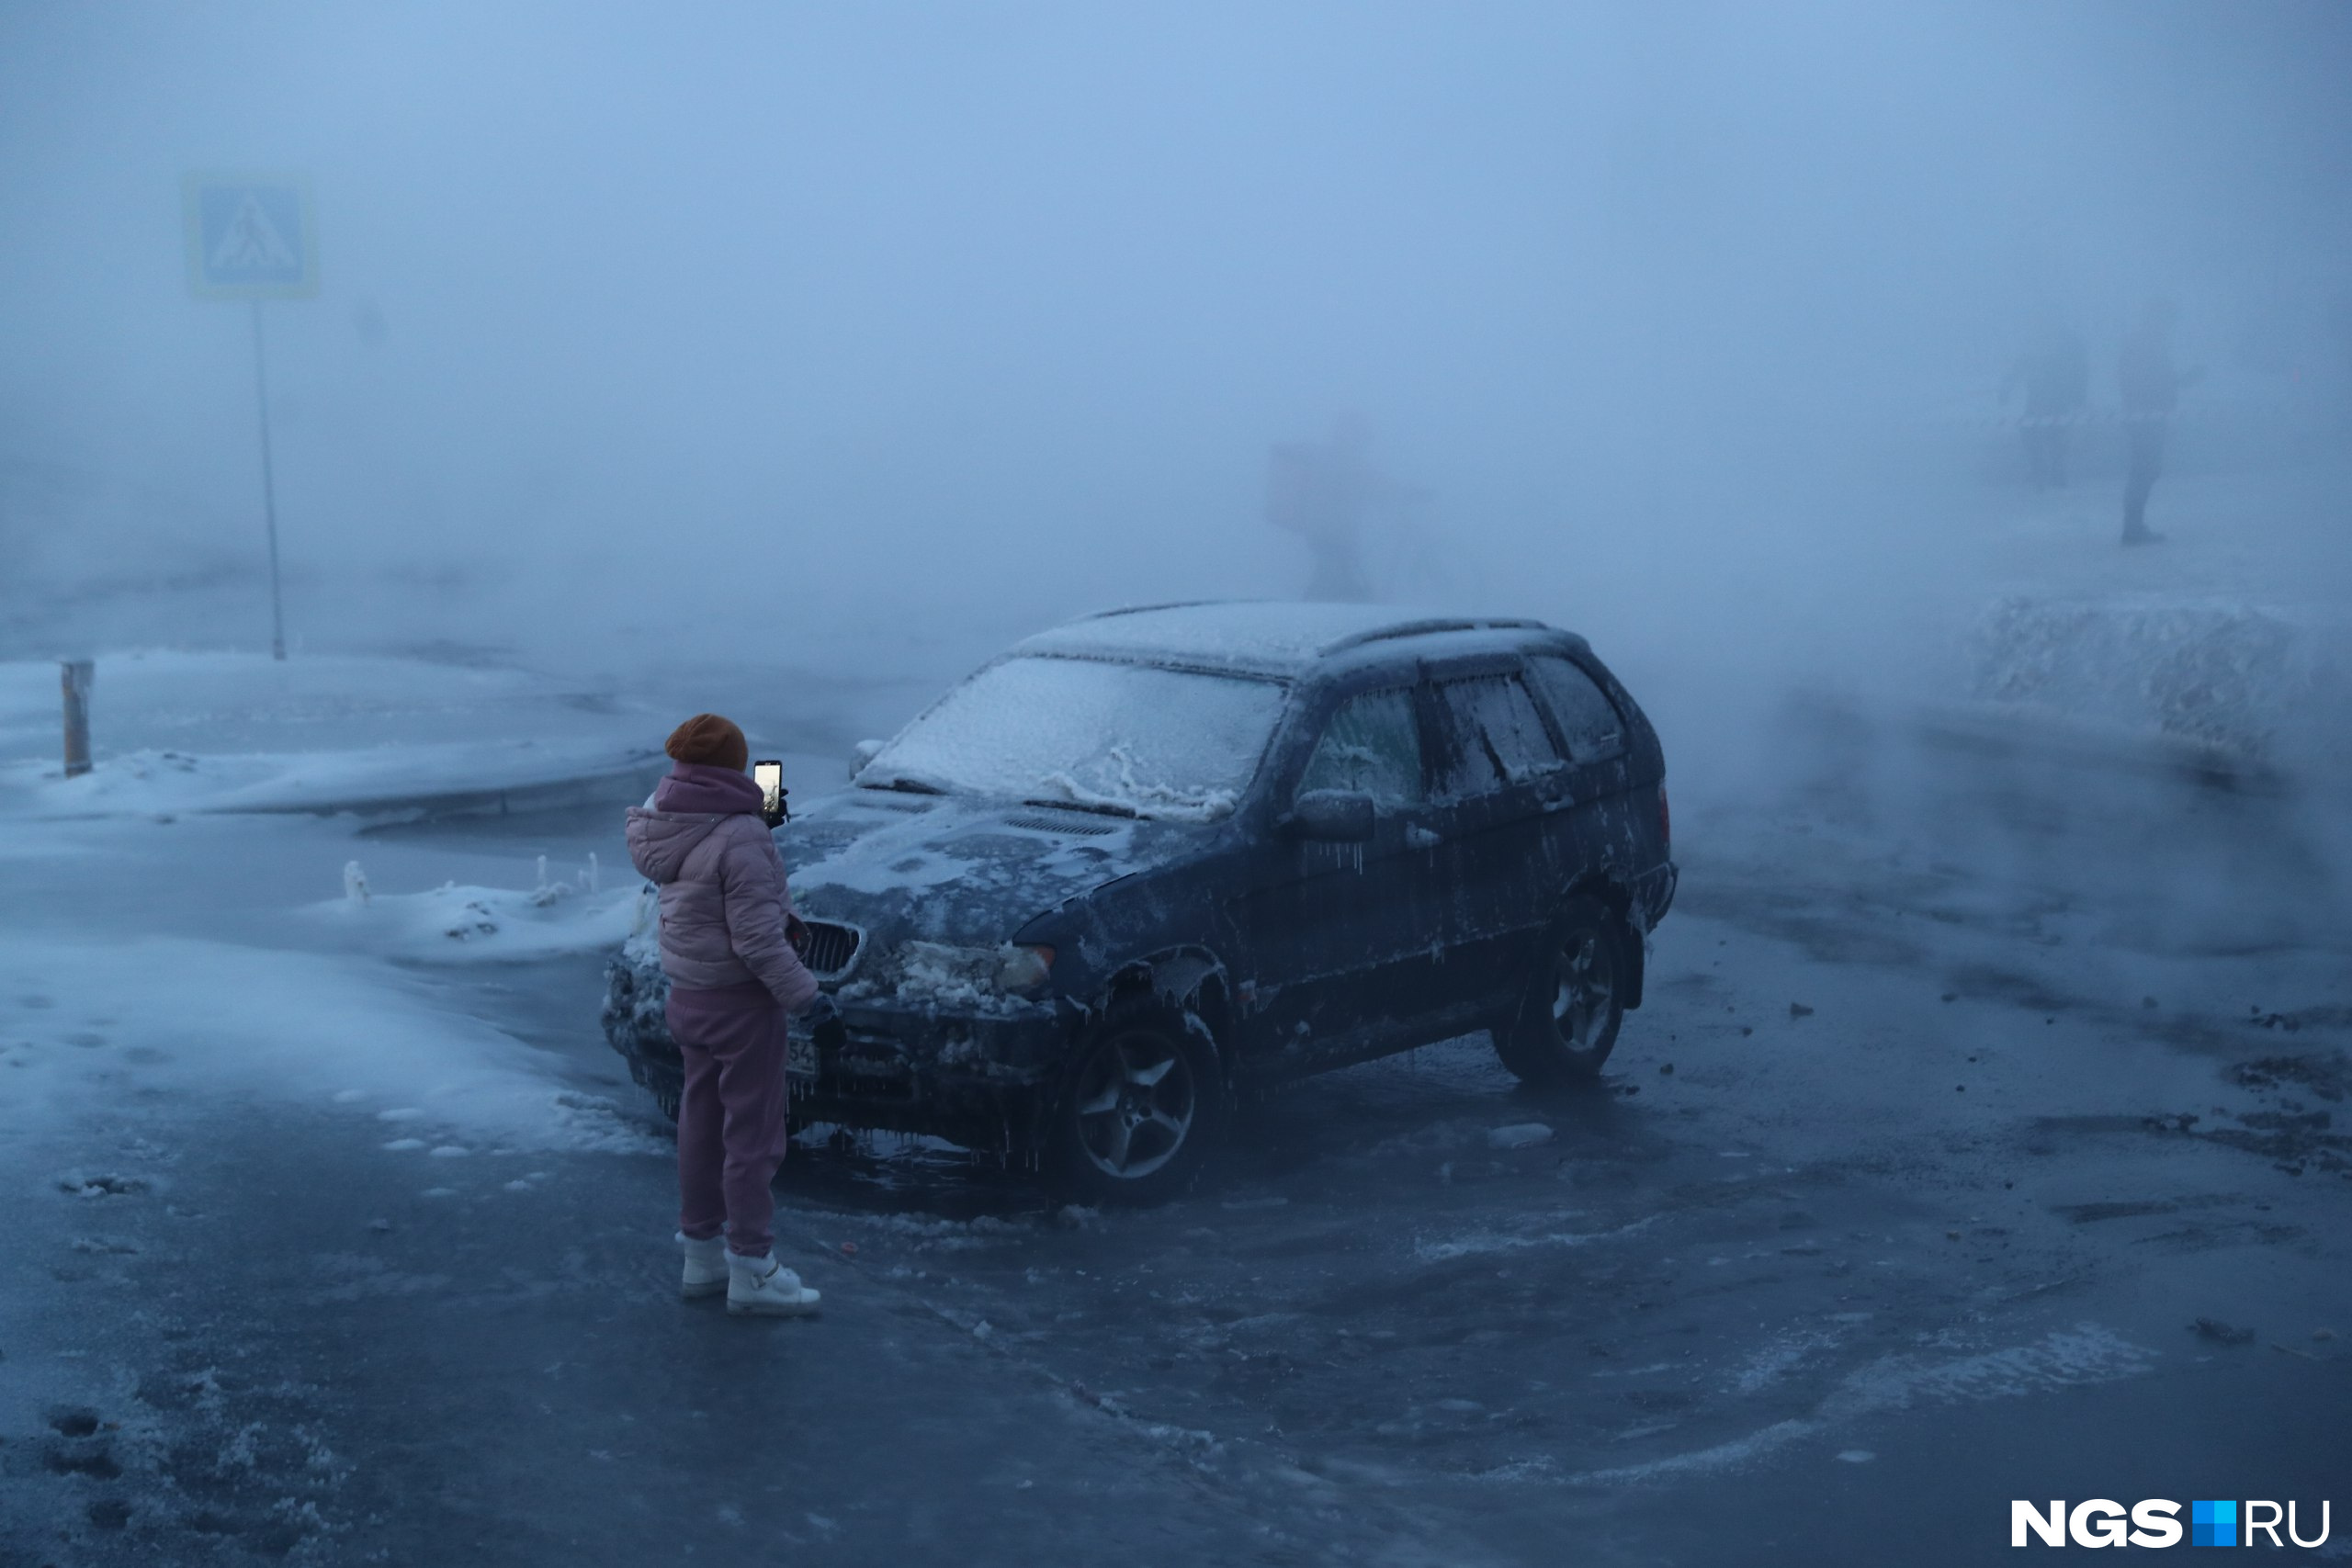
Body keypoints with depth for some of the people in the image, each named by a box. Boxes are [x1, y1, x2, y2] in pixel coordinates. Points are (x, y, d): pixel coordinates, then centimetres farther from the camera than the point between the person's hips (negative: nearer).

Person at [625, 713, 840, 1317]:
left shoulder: (663, 824, 2)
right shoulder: (738, 836, -23)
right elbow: (758, 939, -24)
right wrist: (807, 996, -17)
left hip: (687, 995, 8)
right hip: (739, 999, -8)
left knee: (701, 1122, 18)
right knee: (752, 1132, 1)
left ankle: (701, 1256, 28)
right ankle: (751, 1270, 7)